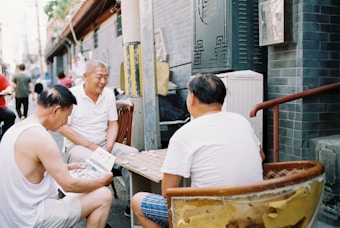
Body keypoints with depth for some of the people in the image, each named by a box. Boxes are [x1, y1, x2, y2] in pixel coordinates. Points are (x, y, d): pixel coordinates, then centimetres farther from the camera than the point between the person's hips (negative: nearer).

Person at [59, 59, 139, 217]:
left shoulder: (109, 94, 7)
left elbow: (113, 124, 9)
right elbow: (63, 127, -11)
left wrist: (108, 147, -10)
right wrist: (90, 146, -17)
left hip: (104, 144, 5)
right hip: (77, 146, -5)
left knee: (133, 154, -17)